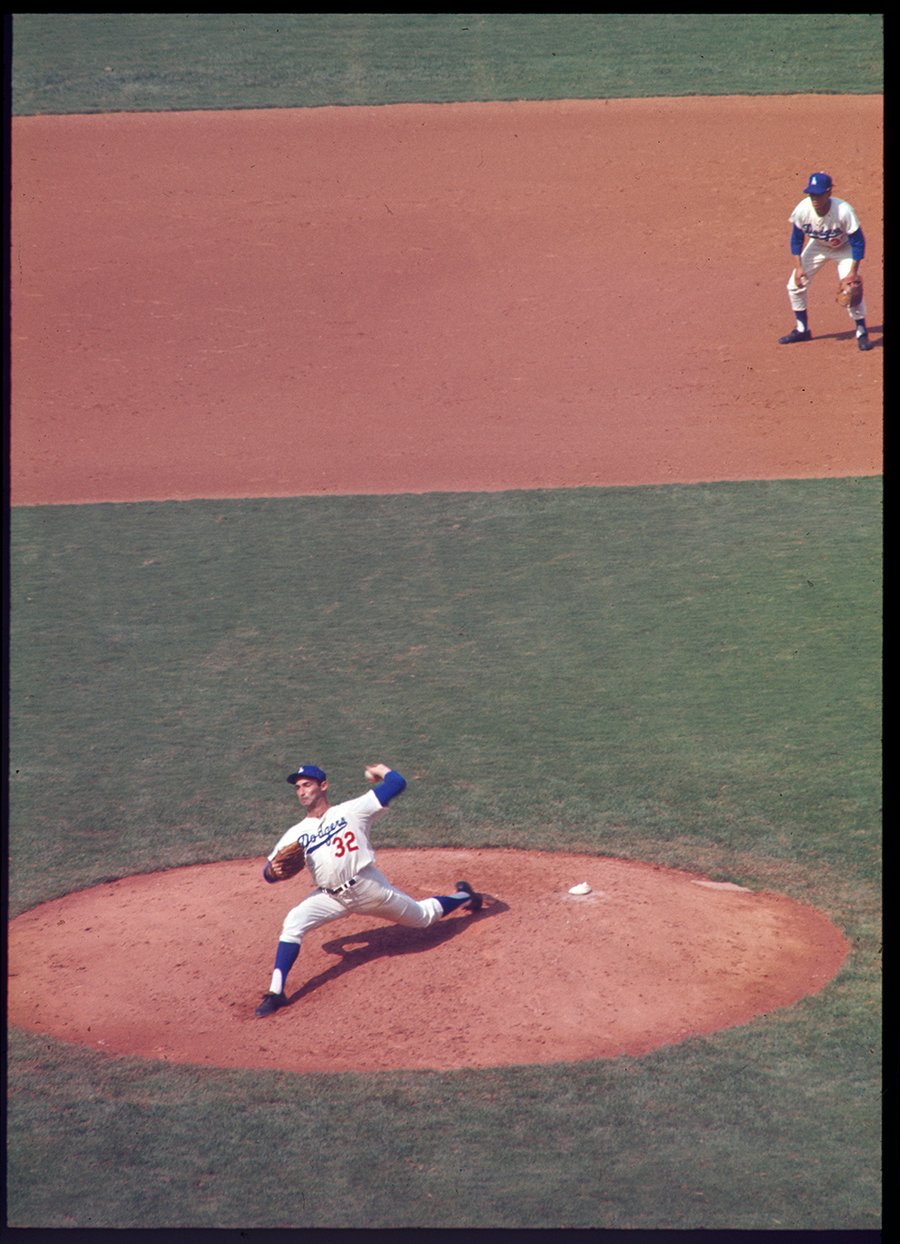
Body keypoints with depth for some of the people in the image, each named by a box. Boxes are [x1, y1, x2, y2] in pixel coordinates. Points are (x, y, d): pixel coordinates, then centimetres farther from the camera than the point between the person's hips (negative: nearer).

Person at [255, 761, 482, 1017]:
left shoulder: (350, 810, -7)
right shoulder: (295, 834, 2)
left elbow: (397, 784, -11)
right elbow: (269, 874, 0)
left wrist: (380, 770, 9)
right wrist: (273, 870, -24)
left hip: (370, 887, -2)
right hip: (331, 897, 2)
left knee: (424, 916, 15)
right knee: (293, 924, -21)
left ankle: (463, 897, 48)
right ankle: (275, 993, -20)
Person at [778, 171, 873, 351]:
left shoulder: (843, 211, -37)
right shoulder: (803, 209, -28)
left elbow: (858, 242, -26)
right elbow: (796, 239, -10)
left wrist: (852, 272, -29)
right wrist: (798, 267, -16)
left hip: (844, 248, -4)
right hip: (817, 246, 4)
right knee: (795, 285, 0)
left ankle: (861, 332, 3)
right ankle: (802, 329, 20)